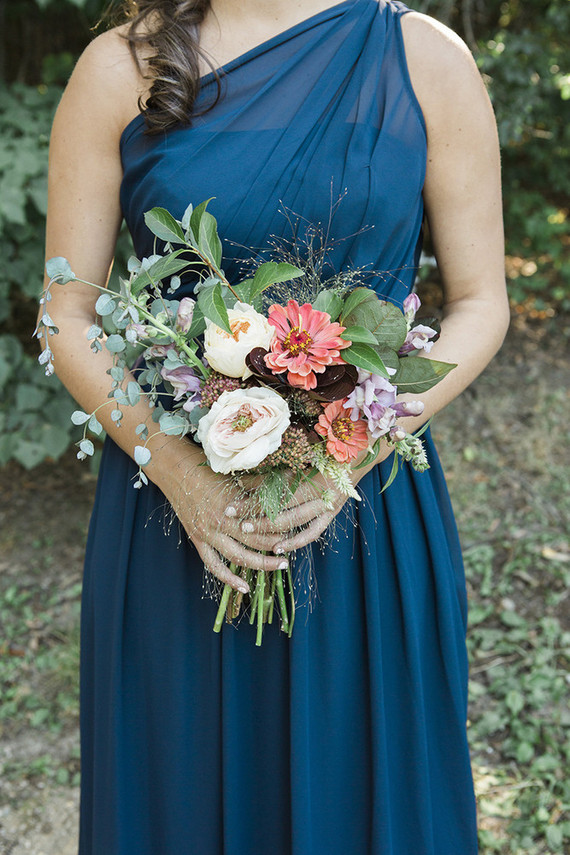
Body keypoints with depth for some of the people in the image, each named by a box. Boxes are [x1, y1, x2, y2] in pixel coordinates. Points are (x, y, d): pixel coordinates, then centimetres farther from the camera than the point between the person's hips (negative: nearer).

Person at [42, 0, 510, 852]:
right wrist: (178, 469, -15)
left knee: (362, 784, 16)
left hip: (368, 506, 1)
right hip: (177, 500, 1)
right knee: (183, 787, 16)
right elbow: (67, 317, 0)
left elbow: (481, 303, 1)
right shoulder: (120, 68, -1)